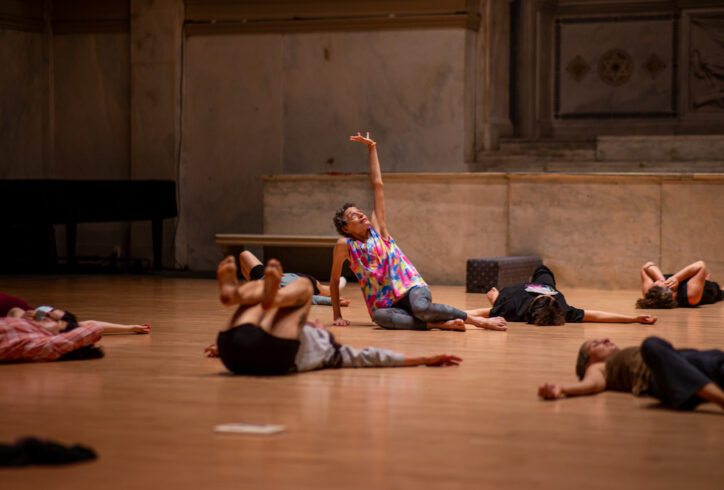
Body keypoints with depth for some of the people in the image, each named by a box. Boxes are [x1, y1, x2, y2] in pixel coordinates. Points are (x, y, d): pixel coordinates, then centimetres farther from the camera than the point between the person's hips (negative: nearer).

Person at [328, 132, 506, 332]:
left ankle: (477, 320, -22)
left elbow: (377, 185, 9)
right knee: (380, 317, -38)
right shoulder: (345, 246, 3)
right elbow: (334, 280, 12)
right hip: (386, 304, -1)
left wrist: (372, 148, 10)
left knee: (421, 307, -35)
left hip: (411, 287, 1)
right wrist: (337, 316, 7)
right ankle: (441, 324, -39)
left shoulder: (377, 228, 8)